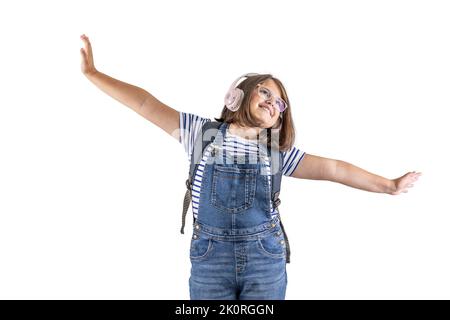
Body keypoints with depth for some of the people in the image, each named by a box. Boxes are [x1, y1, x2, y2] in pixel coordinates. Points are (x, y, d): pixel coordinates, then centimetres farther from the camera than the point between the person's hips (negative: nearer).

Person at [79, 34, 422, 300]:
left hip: (265, 257, 2)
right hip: (209, 257, -1)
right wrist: (93, 73, -3)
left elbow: (333, 168, 7)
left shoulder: (276, 150, 6)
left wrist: (389, 185, 7)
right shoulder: (202, 132, 2)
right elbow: (146, 104, -1)